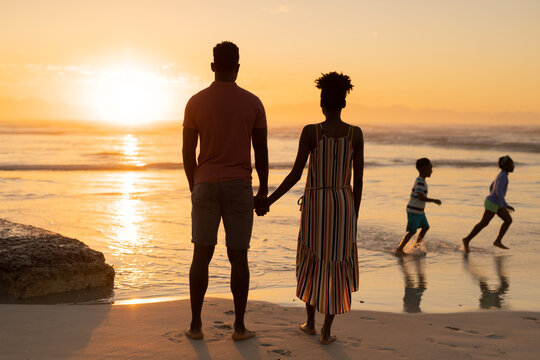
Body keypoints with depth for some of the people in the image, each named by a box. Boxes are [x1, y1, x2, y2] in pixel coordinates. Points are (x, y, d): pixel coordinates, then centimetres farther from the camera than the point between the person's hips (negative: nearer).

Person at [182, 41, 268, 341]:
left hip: (206, 185, 1)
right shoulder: (253, 103, -1)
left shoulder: (196, 102, -1)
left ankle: (196, 324, 9)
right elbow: (262, 151, 0)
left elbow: (188, 151, 2)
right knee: (238, 257, 5)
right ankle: (240, 326, 8)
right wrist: (263, 189, 9)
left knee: (202, 255, 7)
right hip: (239, 187, 0)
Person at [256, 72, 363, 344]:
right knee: (336, 266, 9)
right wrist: (354, 217, 10)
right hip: (344, 205, 1)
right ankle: (326, 331, 8)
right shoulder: (356, 134, -3)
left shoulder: (310, 132, -10)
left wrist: (268, 201, -2)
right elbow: (358, 179, 0)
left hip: (315, 205, -1)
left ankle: (310, 323, 25)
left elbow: (296, 174, -11)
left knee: (312, 263, 19)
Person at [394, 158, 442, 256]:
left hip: (419, 211, 10)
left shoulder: (421, 181, 12)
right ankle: (399, 249, -2)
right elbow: (421, 197, -26)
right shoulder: (420, 182, -21)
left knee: (426, 227, 16)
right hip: (414, 211, -10)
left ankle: (416, 246, 25)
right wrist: (434, 200, -20)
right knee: (412, 231, -7)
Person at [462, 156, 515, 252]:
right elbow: (498, 191, -31)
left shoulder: (501, 175, 9)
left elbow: (491, 187, 18)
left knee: (508, 220, 3)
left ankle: (498, 241, 5)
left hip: (496, 203, 9)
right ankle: (467, 240, 8)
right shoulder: (503, 176, -21)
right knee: (483, 223, -2)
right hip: (491, 204, -9)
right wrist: (506, 205, -34)